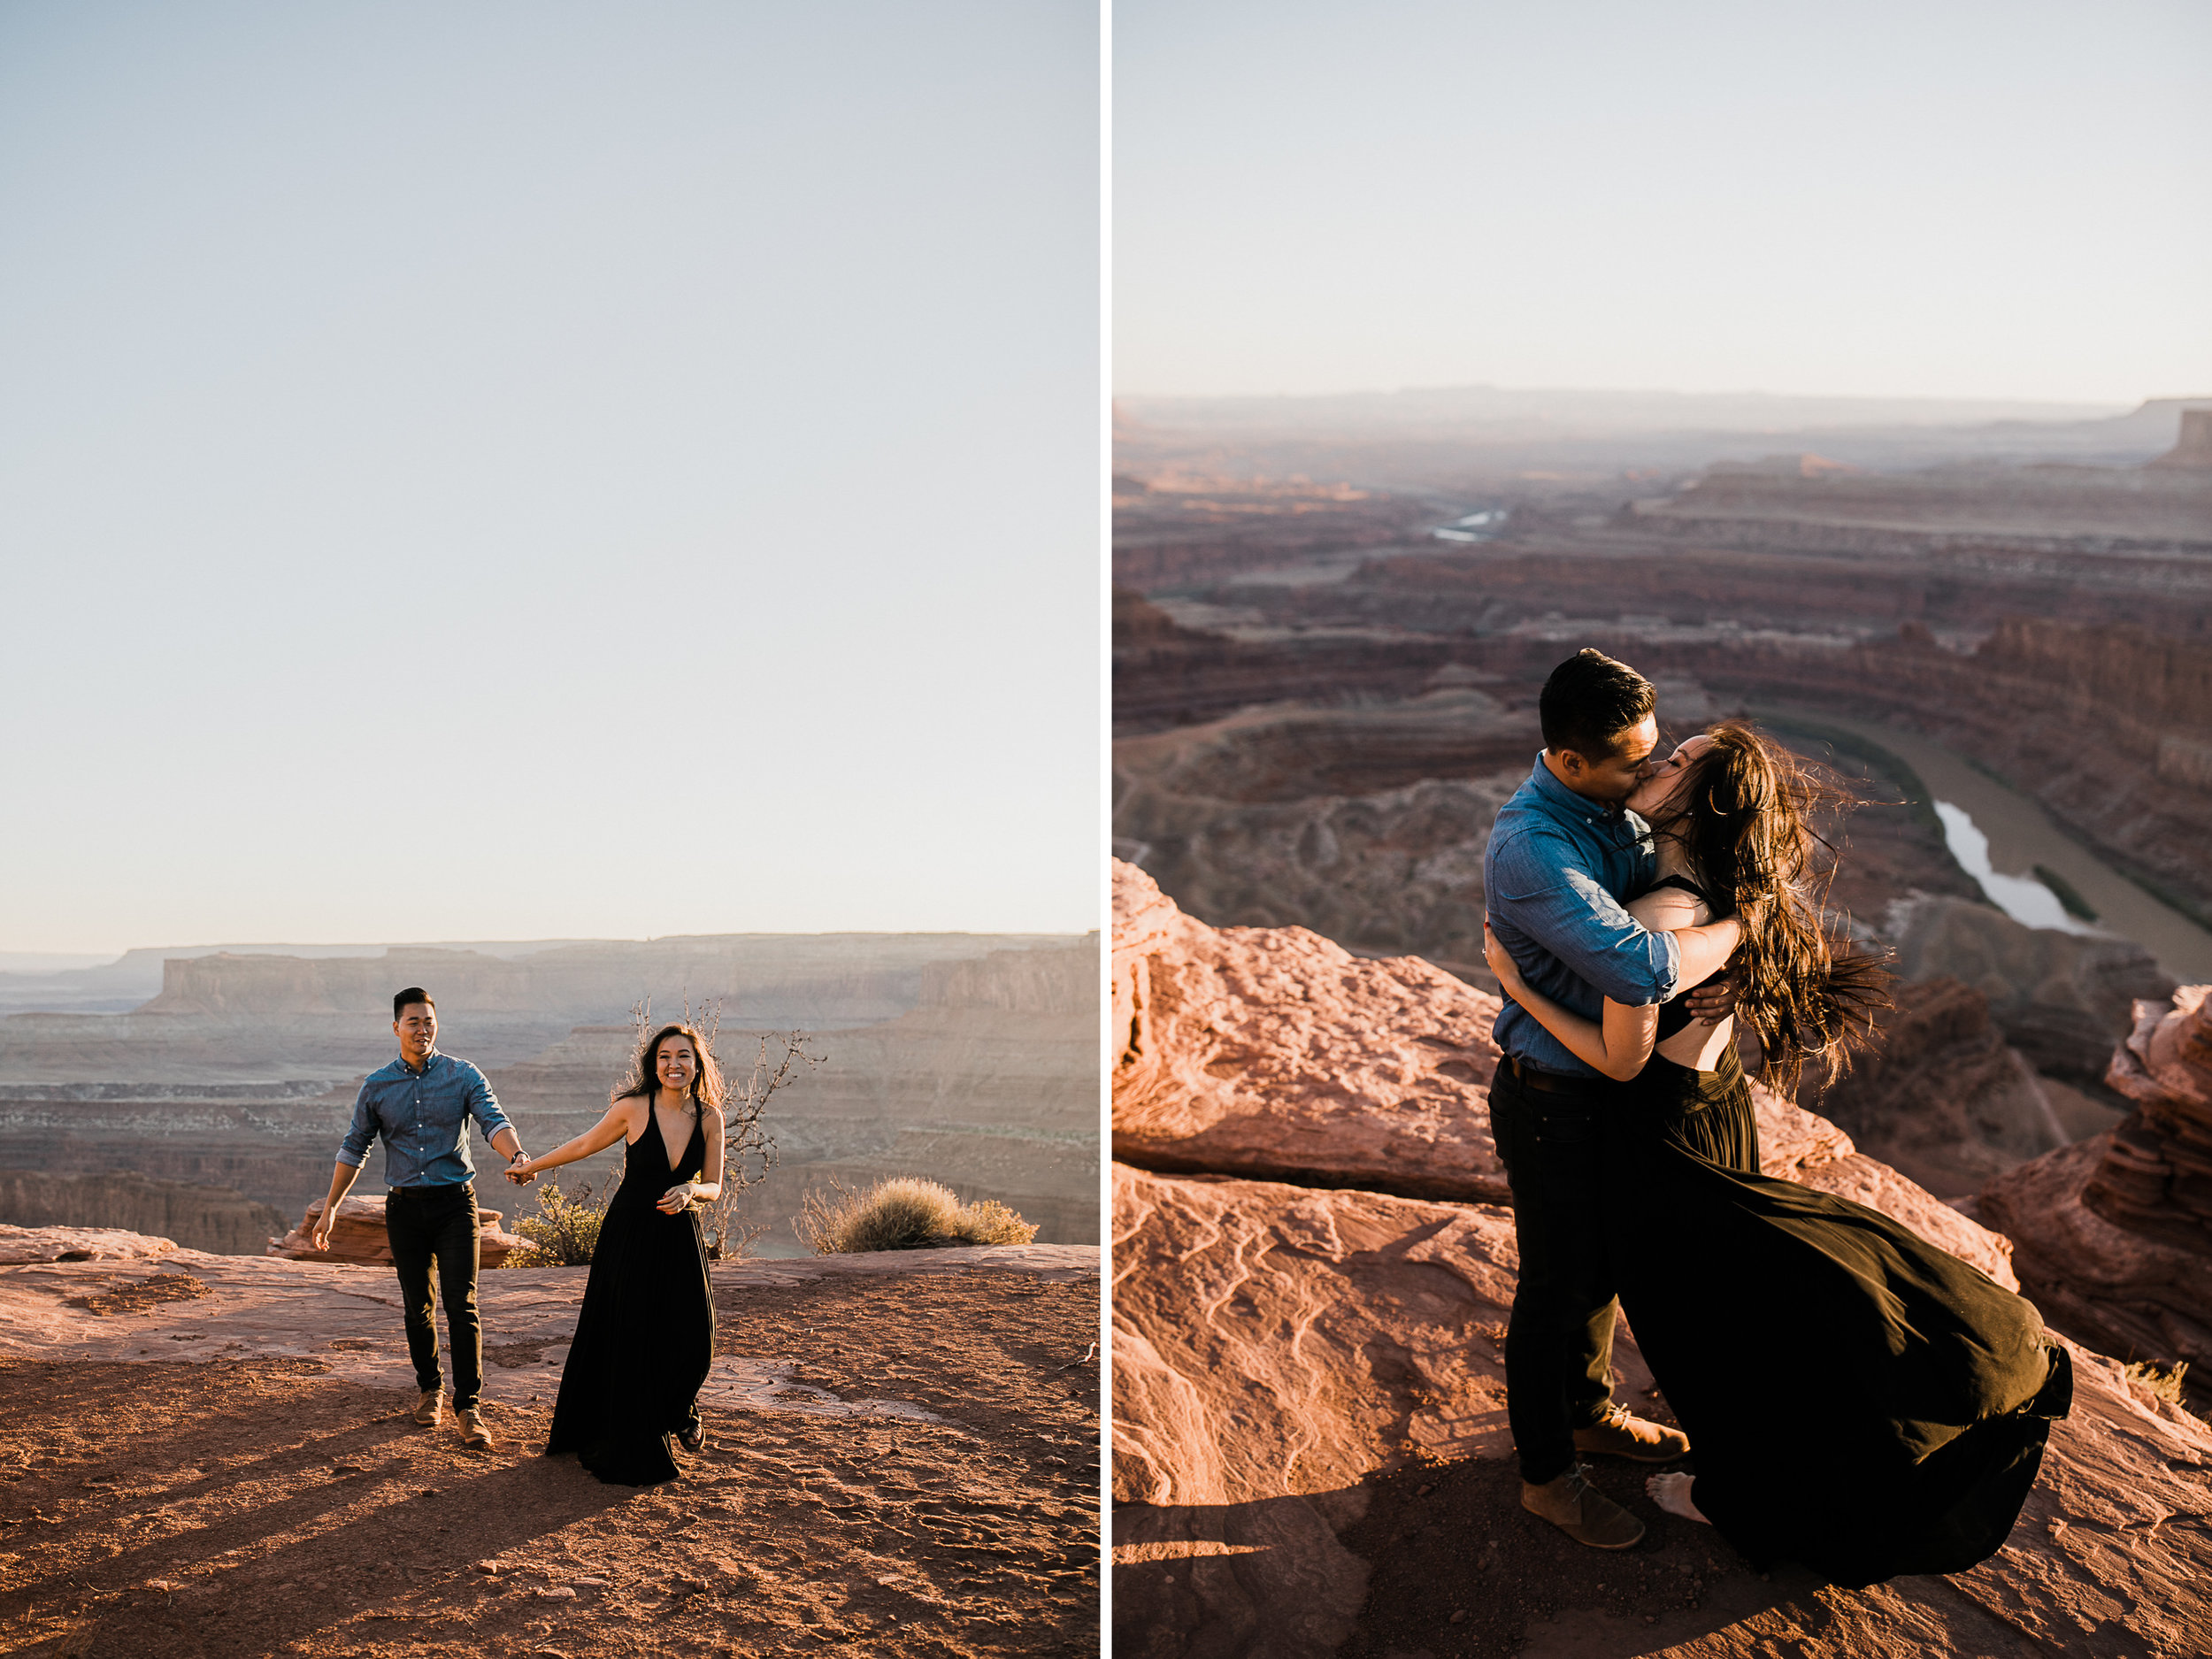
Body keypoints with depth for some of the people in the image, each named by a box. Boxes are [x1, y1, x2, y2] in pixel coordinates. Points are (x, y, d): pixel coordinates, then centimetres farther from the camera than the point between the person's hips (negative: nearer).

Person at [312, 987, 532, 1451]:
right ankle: (430, 1388, 28)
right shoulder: (377, 1087, 5)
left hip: (454, 1204, -2)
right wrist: (330, 1207, 10)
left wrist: (517, 1156, -34)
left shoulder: (463, 1076, -1)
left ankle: (468, 1407, -8)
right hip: (404, 1208, 2)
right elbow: (354, 1148, 13)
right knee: (418, 1307, 9)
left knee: (461, 1306, -9)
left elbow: (493, 1121, -13)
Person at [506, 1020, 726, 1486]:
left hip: (679, 1238, 2)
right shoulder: (633, 1108, -11)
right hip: (629, 1235, -2)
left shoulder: (709, 1117, -4)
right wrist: (532, 1166, 16)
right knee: (628, 1339, 2)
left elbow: (713, 1186, 3)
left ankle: (679, 1411, 30)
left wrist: (690, 1192, -19)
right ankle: (631, 1452, 19)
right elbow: (584, 1145, 5)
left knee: (690, 1335, -4)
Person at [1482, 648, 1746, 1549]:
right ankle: (1546, 1472, 28)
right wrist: (1738, 924, -24)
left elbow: (1668, 890, 5)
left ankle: (1589, 1412, 48)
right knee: (1556, 1285, 8)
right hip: (1551, 1102, -8)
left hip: (1611, 1083, 8)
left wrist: (1718, 973, -17)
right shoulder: (1531, 850, -33)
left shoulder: (1609, 809, -3)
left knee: (1601, 1261, 25)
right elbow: (1640, 968, -41)